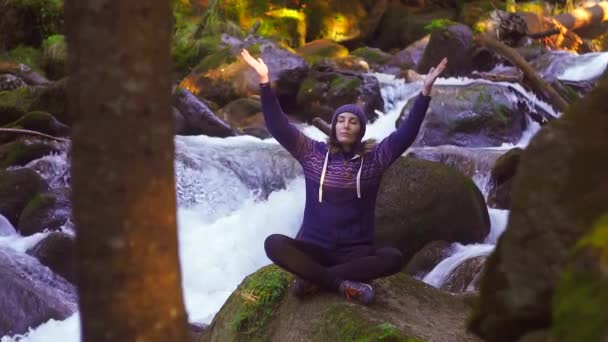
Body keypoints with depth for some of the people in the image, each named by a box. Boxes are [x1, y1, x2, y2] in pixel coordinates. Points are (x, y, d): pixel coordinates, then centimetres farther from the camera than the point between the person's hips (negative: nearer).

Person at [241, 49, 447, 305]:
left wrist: (425, 91, -20)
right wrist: (265, 81, -18)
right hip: (314, 248, 0)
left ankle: (312, 279, -25)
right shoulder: (313, 153, 3)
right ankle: (342, 283, -29)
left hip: (356, 252, 0)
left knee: (393, 258, -31)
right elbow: (278, 127, -7)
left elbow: (406, 133, -9)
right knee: (274, 244, -30)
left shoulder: (374, 158, 2)